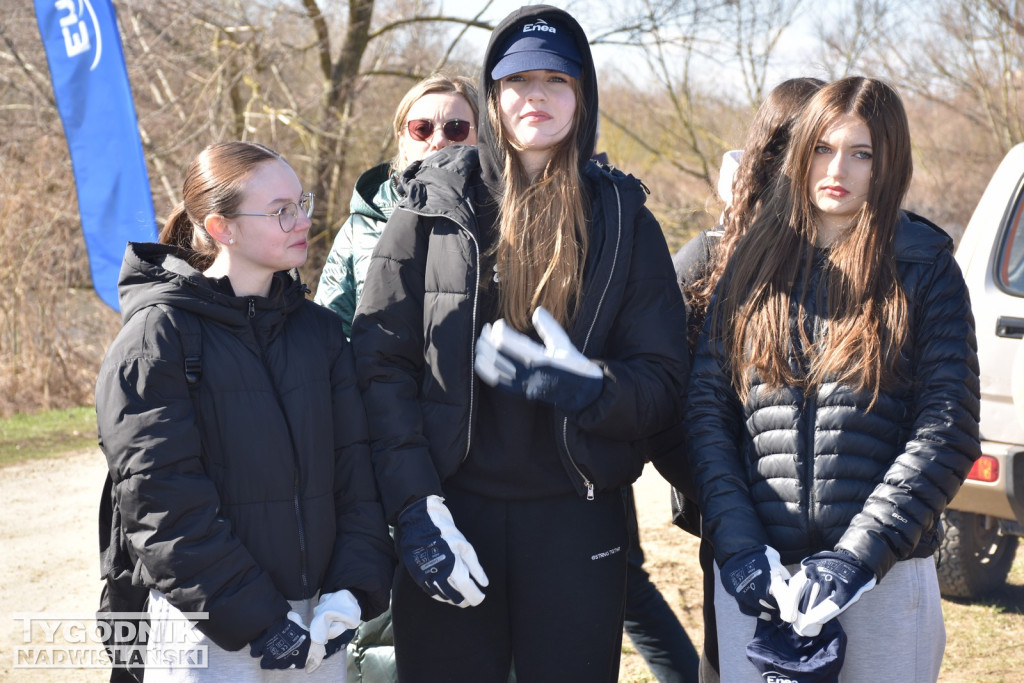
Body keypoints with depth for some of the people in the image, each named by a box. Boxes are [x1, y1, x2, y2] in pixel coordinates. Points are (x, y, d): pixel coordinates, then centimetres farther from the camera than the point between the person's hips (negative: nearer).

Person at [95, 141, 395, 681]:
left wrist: (354, 588, -7)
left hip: (315, 619, 5)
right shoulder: (157, 336, -8)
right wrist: (255, 620, -17)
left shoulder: (319, 328, 9)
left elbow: (355, 466, 6)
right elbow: (162, 500, -14)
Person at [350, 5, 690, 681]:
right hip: (452, 511, -1)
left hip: (577, 521, 1)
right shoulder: (433, 207, 2)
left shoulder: (624, 220, 6)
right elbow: (380, 364, -3)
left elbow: (665, 384, 2)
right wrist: (414, 507, -12)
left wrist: (587, 386, -20)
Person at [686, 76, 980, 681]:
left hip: (886, 576, -1)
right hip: (756, 578, 2)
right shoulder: (756, 263, 8)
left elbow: (948, 431, -6)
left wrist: (859, 553, -16)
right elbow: (706, 410, 2)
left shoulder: (925, 269, 2)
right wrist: (737, 543, -10)